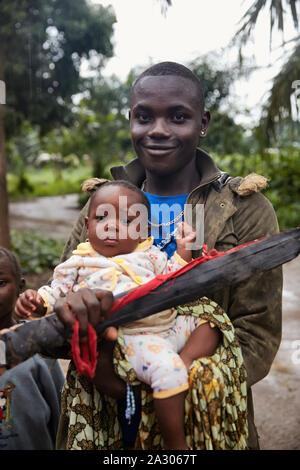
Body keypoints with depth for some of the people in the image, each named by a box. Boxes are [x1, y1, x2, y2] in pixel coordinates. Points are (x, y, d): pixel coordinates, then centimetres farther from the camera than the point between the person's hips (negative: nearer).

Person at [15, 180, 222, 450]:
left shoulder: (150, 255, 14)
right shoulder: (79, 263, 8)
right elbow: (56, 292, 11)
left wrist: (183, 252, 1)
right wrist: (36, 302, -10)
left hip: (169, 325, 6)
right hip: (131, 337, -6)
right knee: (166, 370, -29)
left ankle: (187, 359, -14)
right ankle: (174, 442, -15)